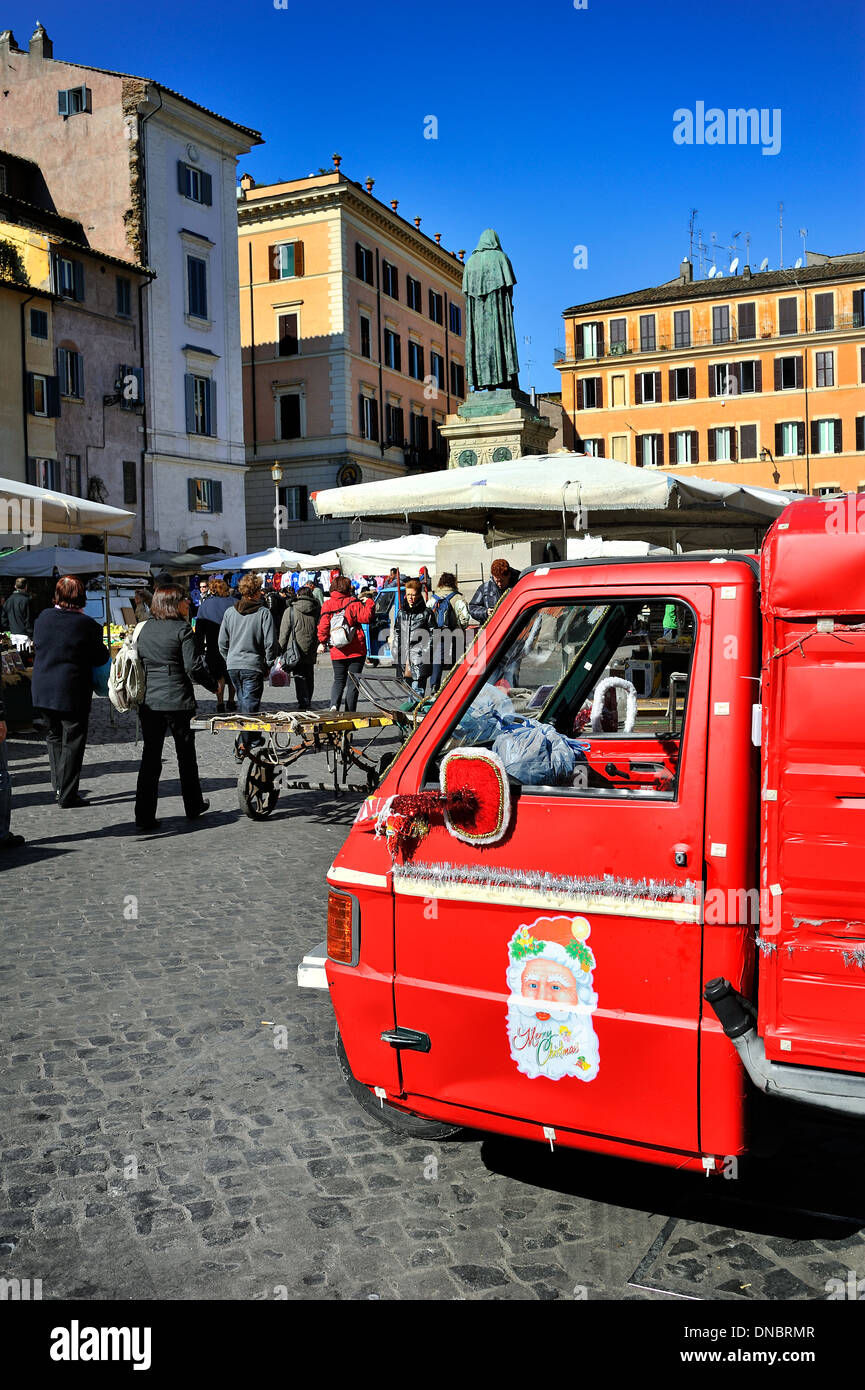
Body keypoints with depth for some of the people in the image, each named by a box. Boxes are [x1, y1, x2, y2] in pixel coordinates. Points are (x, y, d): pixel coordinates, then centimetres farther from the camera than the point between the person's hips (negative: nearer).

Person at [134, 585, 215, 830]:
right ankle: (193, 807, 27)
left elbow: (138, 662, 11)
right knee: (186, 754, 13)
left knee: (150, 757, 5)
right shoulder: (182, 630, -9)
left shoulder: (145, 629, 8)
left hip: (148, 701, 4)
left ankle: (144, 815, 0)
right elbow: (193, 667, -13)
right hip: (177, 701, -4)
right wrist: (213, 684, 2)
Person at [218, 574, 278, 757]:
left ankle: (254, 739, 29)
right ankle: (242, 745, -9)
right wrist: (269, 663, 3)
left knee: (244, 703, 19)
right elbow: (270, 642, -10)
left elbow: (222, 641, 8)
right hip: (253, 666, -5)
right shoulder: (263, 612, -8)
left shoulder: (230, 612, 4)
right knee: (250, 706, -1)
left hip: (233, 666, 5)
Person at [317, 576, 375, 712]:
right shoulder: (353, 603, -7)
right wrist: (369, 602, 1)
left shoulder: (327, 604, 0)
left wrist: (322, 642, 8)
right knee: (353, 683, 5)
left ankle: (334, 705, -10)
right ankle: (350, 713, 6)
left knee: (339, 680, 15)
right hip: (356, 650, -2)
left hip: (337, 652, 3)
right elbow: (365, 617, -13)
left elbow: (323, 626, -3)